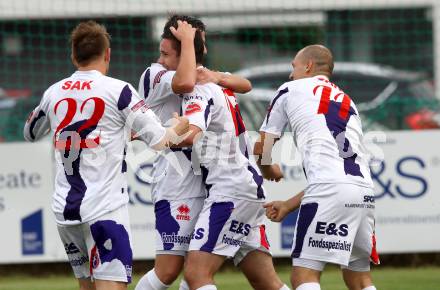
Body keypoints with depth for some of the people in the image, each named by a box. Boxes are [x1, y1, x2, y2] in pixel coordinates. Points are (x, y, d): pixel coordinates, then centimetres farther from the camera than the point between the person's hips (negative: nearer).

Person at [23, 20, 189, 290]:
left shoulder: (53, 93, 9)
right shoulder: (118, 90, -6)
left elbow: (31, 134, 27)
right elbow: (158, 140, -5)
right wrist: (178, 128, 15)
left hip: (64, 207, 5)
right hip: (105, 207, -5)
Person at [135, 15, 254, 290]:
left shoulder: (203, 74, 13)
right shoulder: (154, 75, -9)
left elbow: (245, 85, 10)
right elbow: (184, 83, -30)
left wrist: (217, 77, -9)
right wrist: (188, 40, -20)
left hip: (206, 182, 7)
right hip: (177, 183, -7)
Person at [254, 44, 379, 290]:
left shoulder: (291, 90, 15)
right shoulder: (348, 103, 30)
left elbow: (261, 147, 24)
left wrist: (268, 170, 47)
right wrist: (288, 206, 35)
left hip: (329, 191, -6)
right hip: (364, 190, 6)